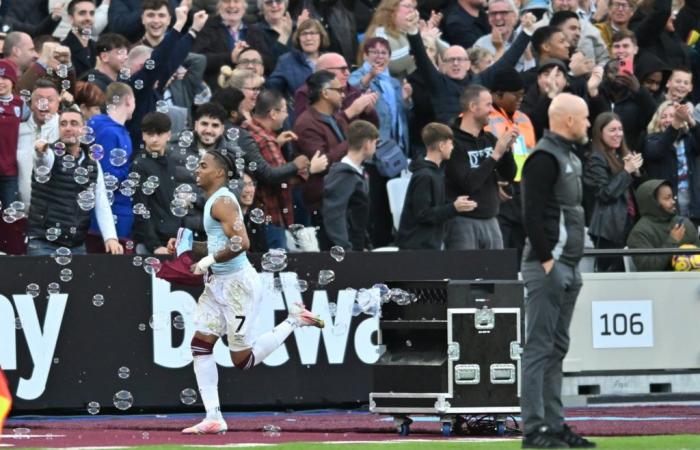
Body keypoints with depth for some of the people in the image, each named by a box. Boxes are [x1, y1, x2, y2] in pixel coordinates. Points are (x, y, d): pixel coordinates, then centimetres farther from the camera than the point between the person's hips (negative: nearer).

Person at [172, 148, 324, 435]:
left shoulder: (222, 202, -16)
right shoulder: (214, 201, 14)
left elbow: (241, 242, -27)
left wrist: (209, 261, -22)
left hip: (238, 285, -10)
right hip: (218, 285, 10)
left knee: (243, 360, -2)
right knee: (201, 344, 0)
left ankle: (294, 320, 11)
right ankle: (213, 419, 1)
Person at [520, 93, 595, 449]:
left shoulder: (569, 157, 18)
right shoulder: (544, 158, -13)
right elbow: (532, 215, -19)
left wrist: (571, 265, 17)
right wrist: (546, 260, -20)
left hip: (568, 266, 10)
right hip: (547, 266, -10)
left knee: (557, 349, 12)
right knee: (539, 348, -8)